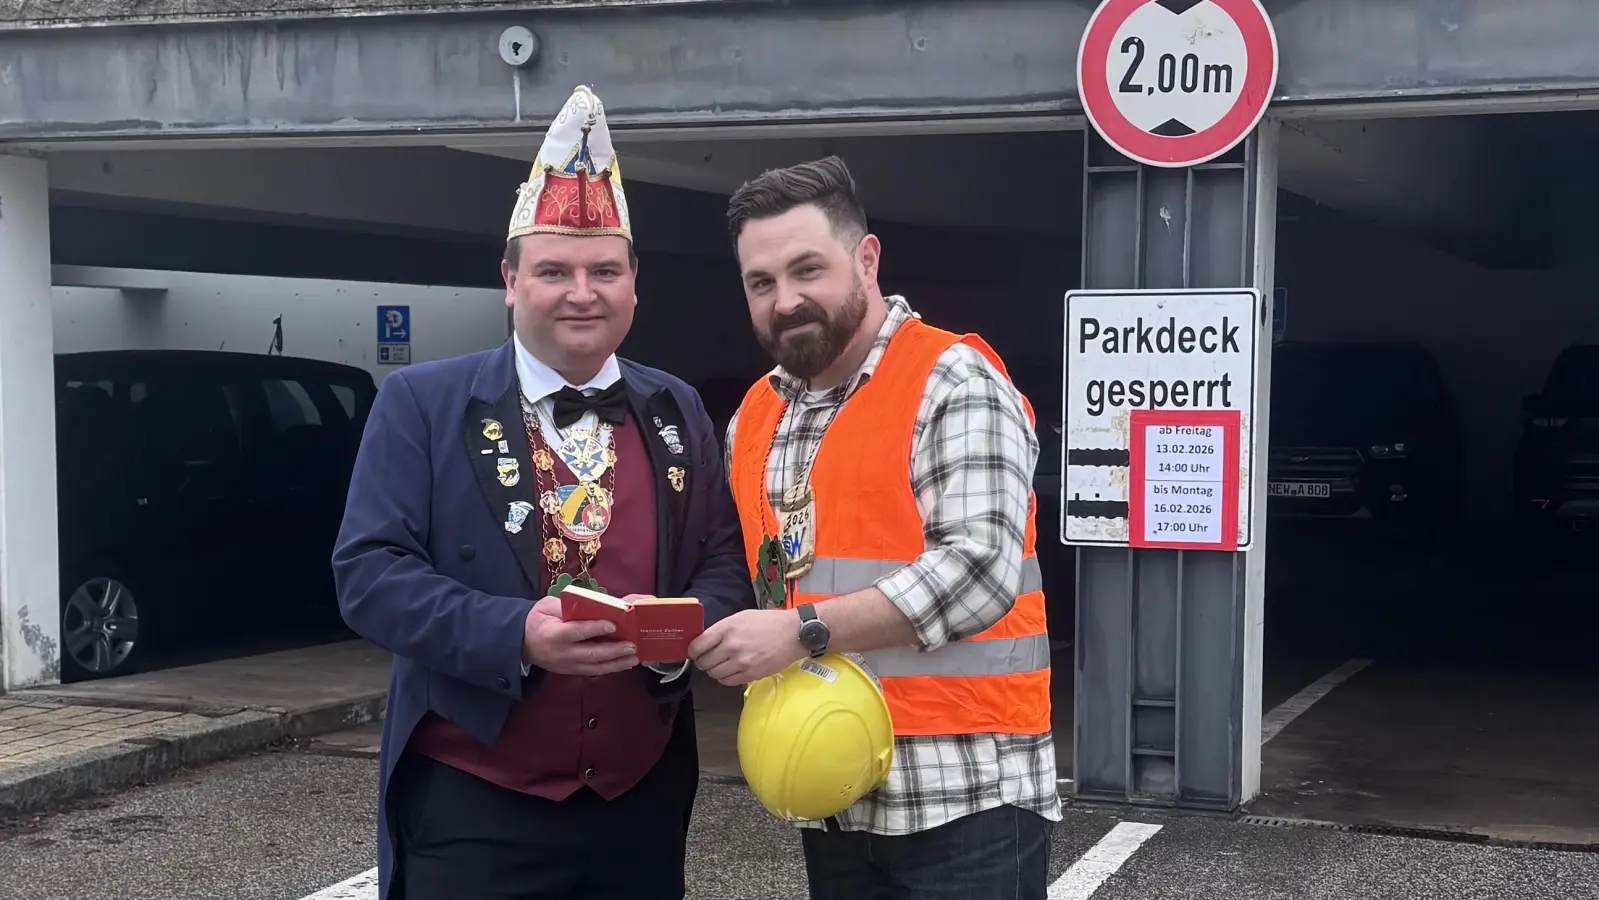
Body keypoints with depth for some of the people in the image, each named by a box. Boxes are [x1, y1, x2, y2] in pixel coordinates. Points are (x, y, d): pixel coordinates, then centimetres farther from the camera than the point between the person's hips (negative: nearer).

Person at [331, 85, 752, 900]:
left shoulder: (676, 411, 9)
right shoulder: (421, 402, -3)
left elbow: (725, 565, 8)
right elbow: (369, 574, -10)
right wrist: (516, 634, -24)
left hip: (643, 801, 4)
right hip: (473, 804, -4)